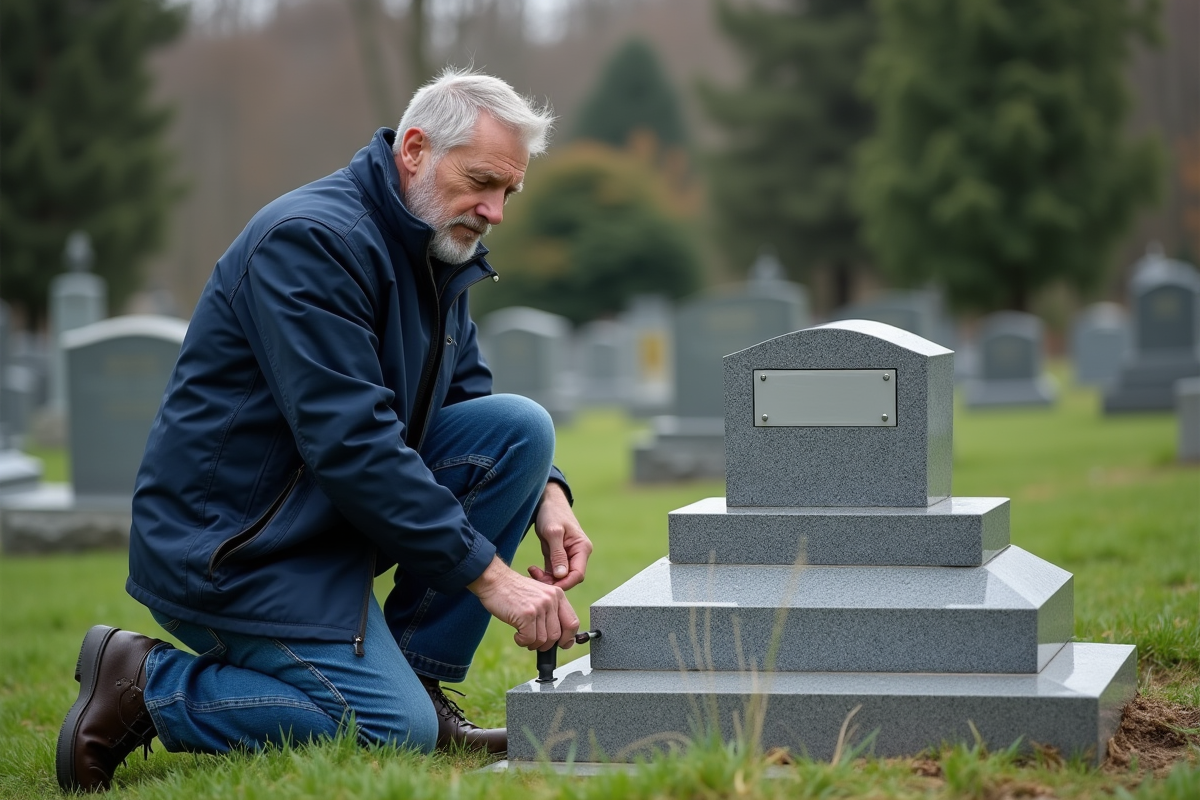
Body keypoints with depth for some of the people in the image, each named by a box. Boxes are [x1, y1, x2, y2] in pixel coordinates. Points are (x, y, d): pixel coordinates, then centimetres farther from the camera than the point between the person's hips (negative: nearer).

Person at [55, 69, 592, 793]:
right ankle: (146, 684, -5)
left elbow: (469, 399, 15)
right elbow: (350, 441, -27)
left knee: (520, 425, -5)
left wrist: (545, 493, -6)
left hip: (330, 522, 9)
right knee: (398, 733, -19)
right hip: (230, 543, -9)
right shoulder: (311, 241, -21)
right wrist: (489, 574, -26)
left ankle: (415, 680, 0)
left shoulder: (435, 254, 10)